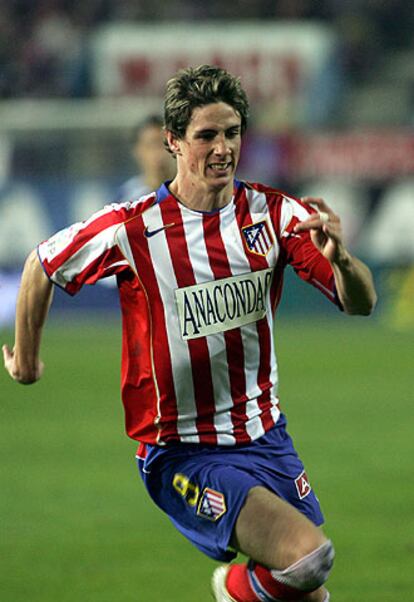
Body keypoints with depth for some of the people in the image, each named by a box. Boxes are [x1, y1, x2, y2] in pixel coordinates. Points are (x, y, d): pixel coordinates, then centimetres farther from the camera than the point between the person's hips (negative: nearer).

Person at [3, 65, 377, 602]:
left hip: (266, 438, 5)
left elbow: (361, 303, -9)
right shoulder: (132, 229, -13)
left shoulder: (275, 213, -4)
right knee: (308, 556, -23)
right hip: (181, 453, -5)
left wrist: (340, 259, -30)